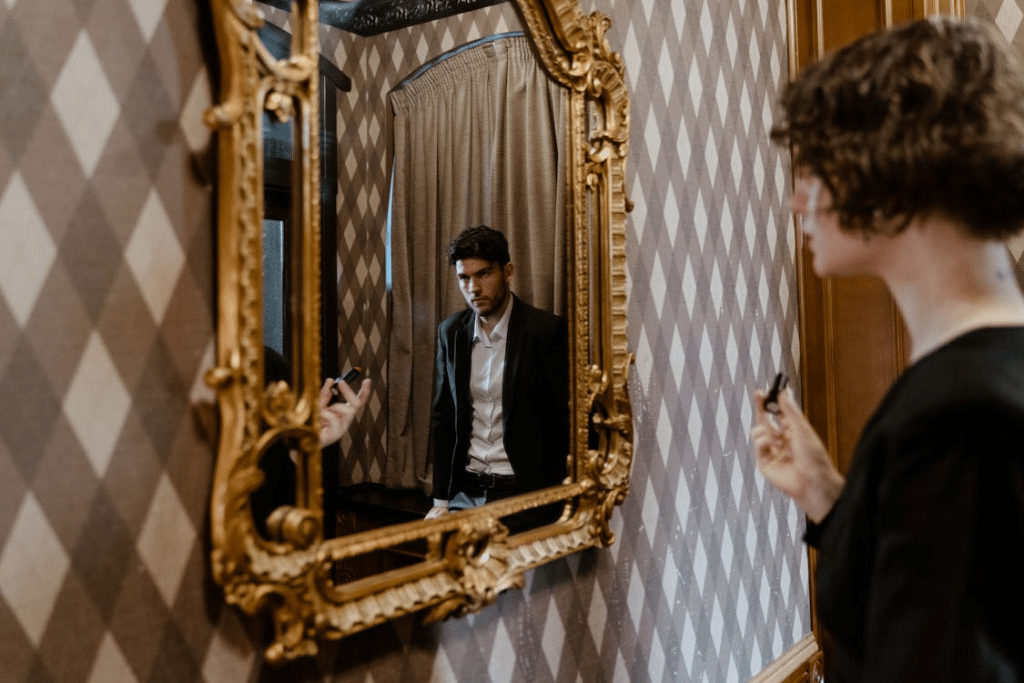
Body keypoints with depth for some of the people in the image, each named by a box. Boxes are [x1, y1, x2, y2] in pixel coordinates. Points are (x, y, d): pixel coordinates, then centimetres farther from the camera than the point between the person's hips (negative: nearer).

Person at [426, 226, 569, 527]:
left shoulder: (547, 329, -7)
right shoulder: (450, 331, 8)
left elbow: (568, 419, -6)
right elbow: (441, 417, 13)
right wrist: (441, 499, 7)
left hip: (523, 491, -4)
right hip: (465, 490, 4)